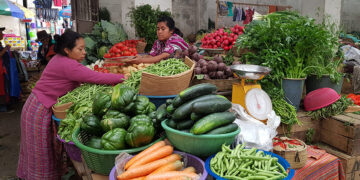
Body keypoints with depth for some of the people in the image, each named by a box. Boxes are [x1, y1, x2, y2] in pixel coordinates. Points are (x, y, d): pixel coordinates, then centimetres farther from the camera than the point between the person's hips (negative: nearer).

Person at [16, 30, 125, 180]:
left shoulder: (60, 59, 7)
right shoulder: (67, 65, -25)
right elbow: (97, 78, -29)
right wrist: (123, 78, -21)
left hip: (40, 106, 10)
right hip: (40, 111, -10)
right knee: (43, 153, 4)